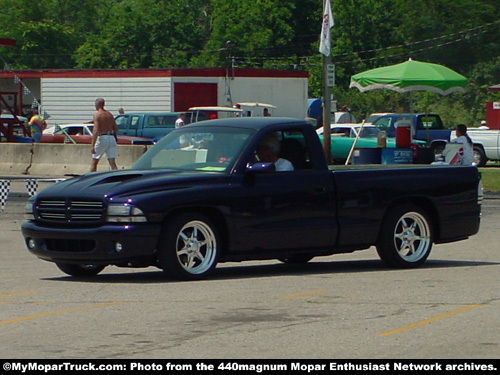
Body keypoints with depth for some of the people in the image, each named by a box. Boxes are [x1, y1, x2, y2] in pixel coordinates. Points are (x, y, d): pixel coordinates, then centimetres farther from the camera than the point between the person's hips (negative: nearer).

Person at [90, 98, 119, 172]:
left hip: (102, 138, -5)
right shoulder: (110, 114, 12)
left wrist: (93, 146, -21)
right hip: (112, 138, 5)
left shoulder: (97, 115, -8)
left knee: (94, 162, 10)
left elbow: (96, 131, -18)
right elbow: (116, 128, 16)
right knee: (112, 162, 0)